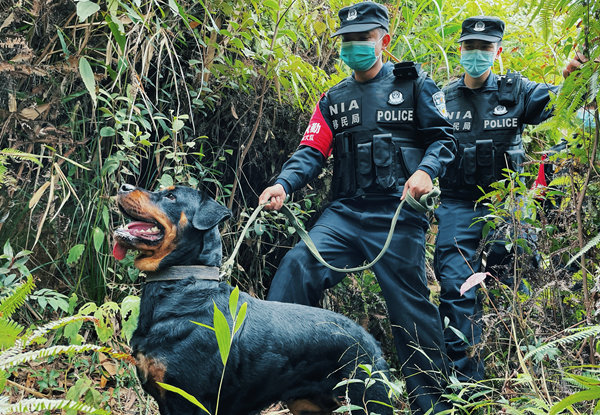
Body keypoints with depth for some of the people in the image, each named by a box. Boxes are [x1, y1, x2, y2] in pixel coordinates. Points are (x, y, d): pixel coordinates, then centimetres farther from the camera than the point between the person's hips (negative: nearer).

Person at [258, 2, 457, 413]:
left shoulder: (415, 85, 8)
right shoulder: (333, 100, 18)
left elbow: (443, 139, 5)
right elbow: (312, 152, 9)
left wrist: (427, 169, -16)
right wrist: (284, 183, -11)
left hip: (398, 213, -3)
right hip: (345, 211, 4)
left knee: (410, 301, -2)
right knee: (298, 265, -19)